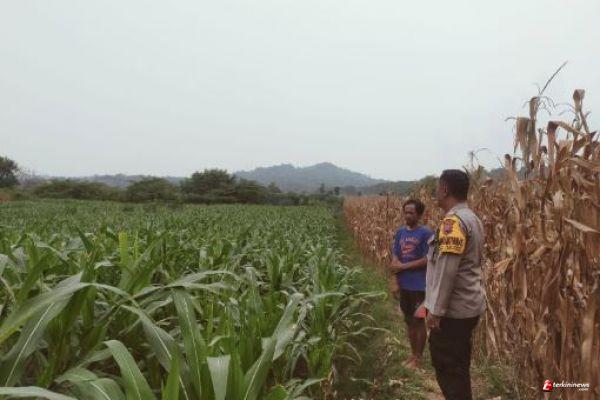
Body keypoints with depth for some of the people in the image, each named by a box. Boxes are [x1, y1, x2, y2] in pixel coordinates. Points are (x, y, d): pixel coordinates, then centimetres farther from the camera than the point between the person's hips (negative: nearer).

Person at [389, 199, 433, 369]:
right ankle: (413, 354, 29)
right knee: (409, 321, 15)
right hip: (404, 285, 6)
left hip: (419, 286, -6)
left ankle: (418, 357, 18)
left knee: (419, 321, 4)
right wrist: (396, 265, -12)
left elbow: (427, 260, -16)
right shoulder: (400, 232, 7)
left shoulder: (426, 233, -11)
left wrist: (403, 266, -14)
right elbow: (394, 256, 8)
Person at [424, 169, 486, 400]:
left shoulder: (453, 221, -19)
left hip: (453, 309, -10)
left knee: (447, 366, 1)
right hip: (468, 305, 10)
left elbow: (447, 269, -24)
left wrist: (436, 309, -19)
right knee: (457, 365, 19)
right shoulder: (471, 218, 12)